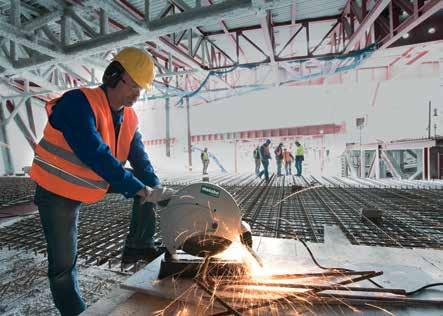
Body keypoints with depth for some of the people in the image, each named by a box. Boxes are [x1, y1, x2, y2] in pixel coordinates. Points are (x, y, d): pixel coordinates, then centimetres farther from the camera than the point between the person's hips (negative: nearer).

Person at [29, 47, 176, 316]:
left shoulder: (130, 117, -6)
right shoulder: (78, 103, -27)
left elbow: (140, 159, -6)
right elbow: (96, 155, -38)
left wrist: (157, 190, -20)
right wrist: (141, 190, -39)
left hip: (96, 183, 6)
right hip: (58, 191, -6)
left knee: (147, 182, -2)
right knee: (63, 263, 0)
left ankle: (139, 247, 8)